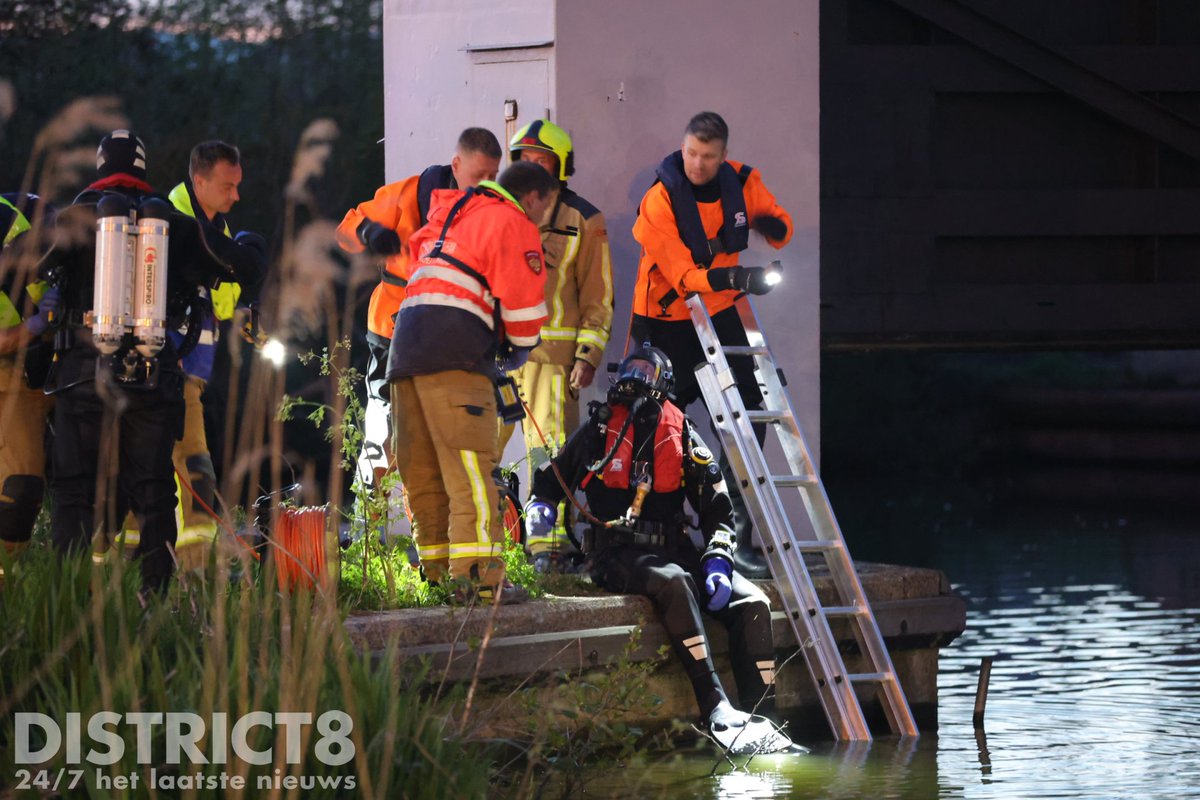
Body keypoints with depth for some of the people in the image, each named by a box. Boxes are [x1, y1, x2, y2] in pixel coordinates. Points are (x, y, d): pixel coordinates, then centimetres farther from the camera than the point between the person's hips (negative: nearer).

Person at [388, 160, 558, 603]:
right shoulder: (514, 224, 4)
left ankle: (437, 571, 14)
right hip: (455, 354, -8)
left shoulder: (447, 214, 29)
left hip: (405, 349, 8)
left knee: (422, 470, 10)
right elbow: (522, 300, -3)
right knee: (470, 463, -13)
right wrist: (519, 350, 16)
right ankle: (479, 572, -21)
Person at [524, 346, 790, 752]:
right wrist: (540, 507, -4)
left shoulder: (683, 437, 11)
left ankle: (760, 718, -20)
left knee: (752, 602, -20)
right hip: (616, 555, -4)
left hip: (674, 550, 4)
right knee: (673, 582, -38)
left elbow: (717, 509, 10)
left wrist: (717, 561, -7)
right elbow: (549, 480, 19)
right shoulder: (599, 430, 7)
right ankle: (716, 709, -44)